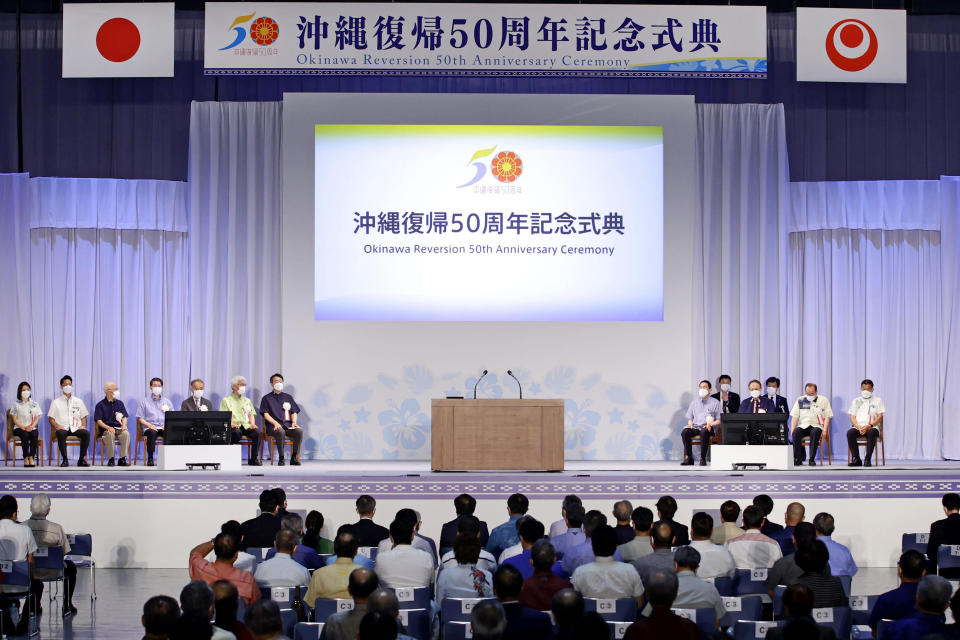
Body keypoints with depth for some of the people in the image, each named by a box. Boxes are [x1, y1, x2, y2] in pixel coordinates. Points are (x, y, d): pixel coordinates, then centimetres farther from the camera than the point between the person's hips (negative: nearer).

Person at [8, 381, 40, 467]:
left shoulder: (34, 404, 15)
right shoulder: (16, 404, 7)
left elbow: (37, 418, 10)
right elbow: (14, 419, 0)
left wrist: (32, 426, -11)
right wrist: (24, 427, -14)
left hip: (32, 428, 2)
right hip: (19, 428, -2)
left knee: (34, 434, -33)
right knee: (25, 435, -35)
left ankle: (31, 458, -35)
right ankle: (26, 458, -31)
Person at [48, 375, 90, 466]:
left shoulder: (78, 401, 20)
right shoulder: (56, 402, 14)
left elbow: (83, 417, 19)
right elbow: (51, 418, 9)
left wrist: (83, 425, -3)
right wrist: (57, 426, -12)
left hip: (76, 428, 2)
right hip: (62, 428, -2)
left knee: (86, 433, -31)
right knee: (60, 434, -39)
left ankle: (81, 459, -24)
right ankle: (64, 460, -32)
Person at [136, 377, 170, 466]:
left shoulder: (167, 402, 22)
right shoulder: (144, 401, 15)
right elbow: (140, 418, 8)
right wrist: (149, 425, -11)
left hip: (164, 428, 2)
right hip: (150, 428, -2)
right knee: (152, 433, -38)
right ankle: (150, 459, -33)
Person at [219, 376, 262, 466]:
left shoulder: (247, 400, 27)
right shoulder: (226, 400, 11)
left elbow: (251, 414, 21)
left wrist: (252, 424, -1)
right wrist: (231, 424, -19)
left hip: (246, 426, 4)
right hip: (234, 427, -4)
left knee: (257, 432, -29)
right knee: (237, 432, -40)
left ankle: (254, 459, -22)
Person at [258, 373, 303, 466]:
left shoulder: (288, 397, 23)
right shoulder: (266, 398, 13)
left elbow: (294, 412, 19)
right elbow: (265, 414, 1)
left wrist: (294, 422, -3)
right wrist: (275, 423, -15)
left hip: (288, 425, 3)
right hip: (273, 426, -3)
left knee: (299, 431, -29)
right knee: (280, 432, -39)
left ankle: (294, 457, -22)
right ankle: (281, 458, -28)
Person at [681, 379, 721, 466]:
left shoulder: (715, 402, 10)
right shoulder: (694, 402, 22)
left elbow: (719, 420, 4)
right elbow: (690, 418, 22)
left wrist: (711, 424, -14)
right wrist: (690, 424, -1)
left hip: (708, 428, -3)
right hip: (695, 427, 3)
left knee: (704, 432, -40)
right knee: (684, 432, -30)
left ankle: (703, 458, -32)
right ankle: (689, 458, -25)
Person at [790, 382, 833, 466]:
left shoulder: (824, 400, 10)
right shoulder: (800, 400, 14)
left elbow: (827, 417, 5)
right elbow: (794, 416, 10)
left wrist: (824, 430, -10)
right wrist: (792, 429, -5)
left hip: (817, 425, -2)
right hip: (803, 426, 2)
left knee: (815, 432, -37)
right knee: (796, 432, -31)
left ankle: (812, 459, -33)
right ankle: (798, 458, -24)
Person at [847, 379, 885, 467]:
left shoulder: (877, 400, 13)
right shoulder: (856, 401, 19)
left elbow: (880, 417, 3)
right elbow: (852, 417, 11)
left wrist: (869, 426, -13)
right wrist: (858, 427, -10)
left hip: (872, 427, -2)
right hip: (858, 426, 2)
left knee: (871, 433, -39)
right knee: (850, 433, -33)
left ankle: (867, 459, -38)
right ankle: (856, 459, -28)